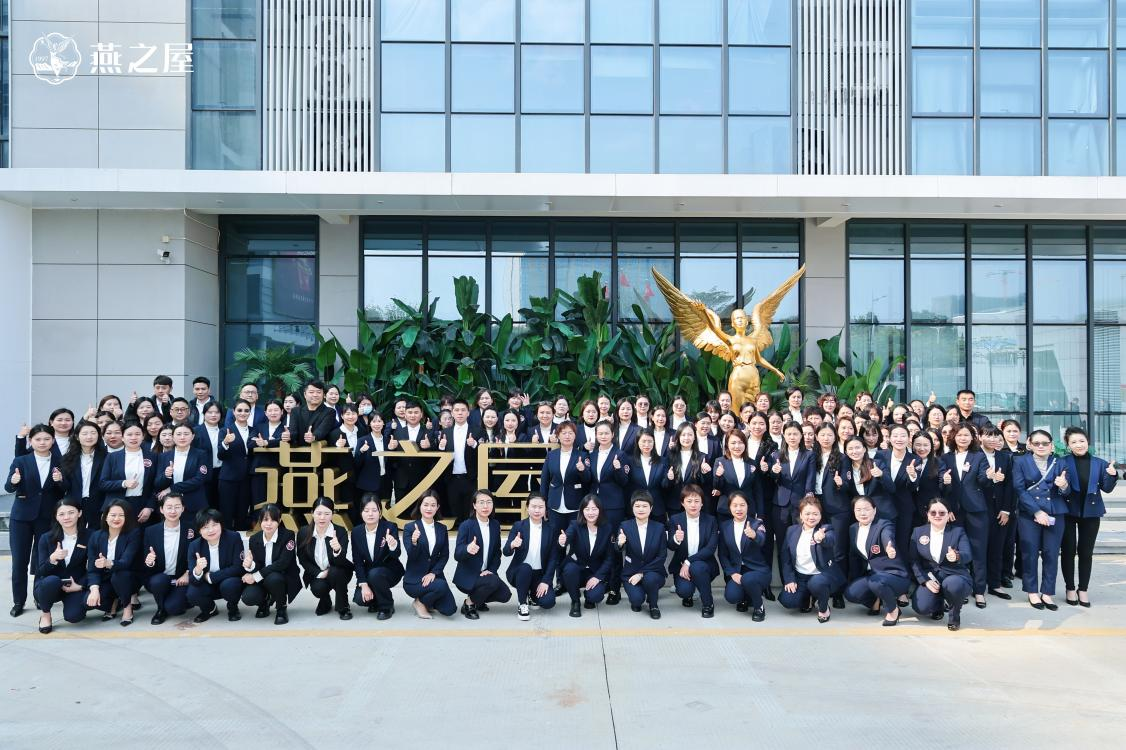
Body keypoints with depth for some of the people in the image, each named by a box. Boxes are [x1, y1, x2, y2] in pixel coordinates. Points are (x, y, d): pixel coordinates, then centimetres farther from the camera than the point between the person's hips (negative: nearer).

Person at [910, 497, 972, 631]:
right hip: (930, 577, 2)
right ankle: (938, 602, 15)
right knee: (921, 608, -25)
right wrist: (925, 581, -14)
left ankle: (955, 614, -3)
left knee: (952, 585, -39)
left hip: (954, 576, -1)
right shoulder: (918, 532, 6)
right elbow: (914, 561, 2)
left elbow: (968, 555, -16)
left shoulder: (958, 532, 1)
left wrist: (957, 556, -41)